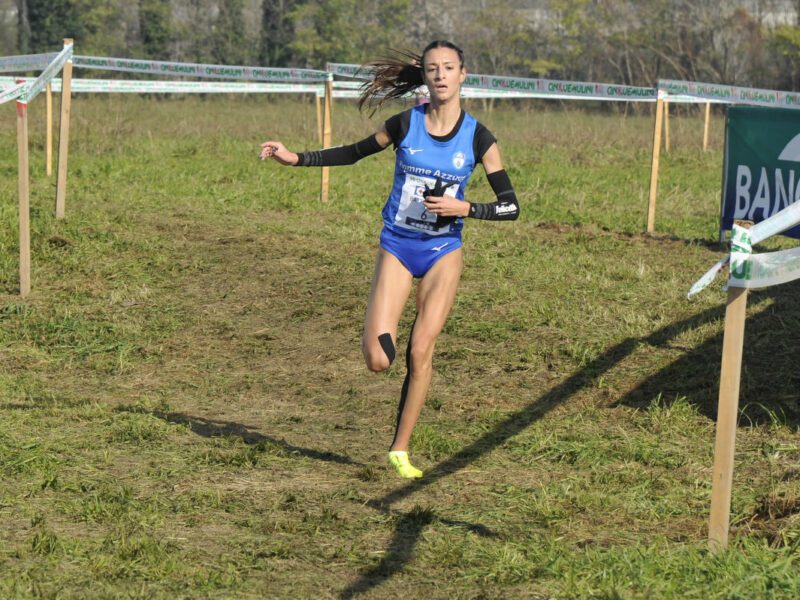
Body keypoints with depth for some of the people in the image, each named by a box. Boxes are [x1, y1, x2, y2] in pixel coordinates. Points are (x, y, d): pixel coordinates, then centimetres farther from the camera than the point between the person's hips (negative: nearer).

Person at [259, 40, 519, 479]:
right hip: (396, 248, 0)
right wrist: (295, 158, 2)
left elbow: (510, 206, -5)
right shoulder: (404, 125, -6)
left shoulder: (478, 138, -7)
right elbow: (355, 153, 9)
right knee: (378, 361, -12)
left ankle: (400, 449, 11)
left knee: (420, 352, -5)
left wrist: (463, 208, -21)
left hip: (443, 251, 0)